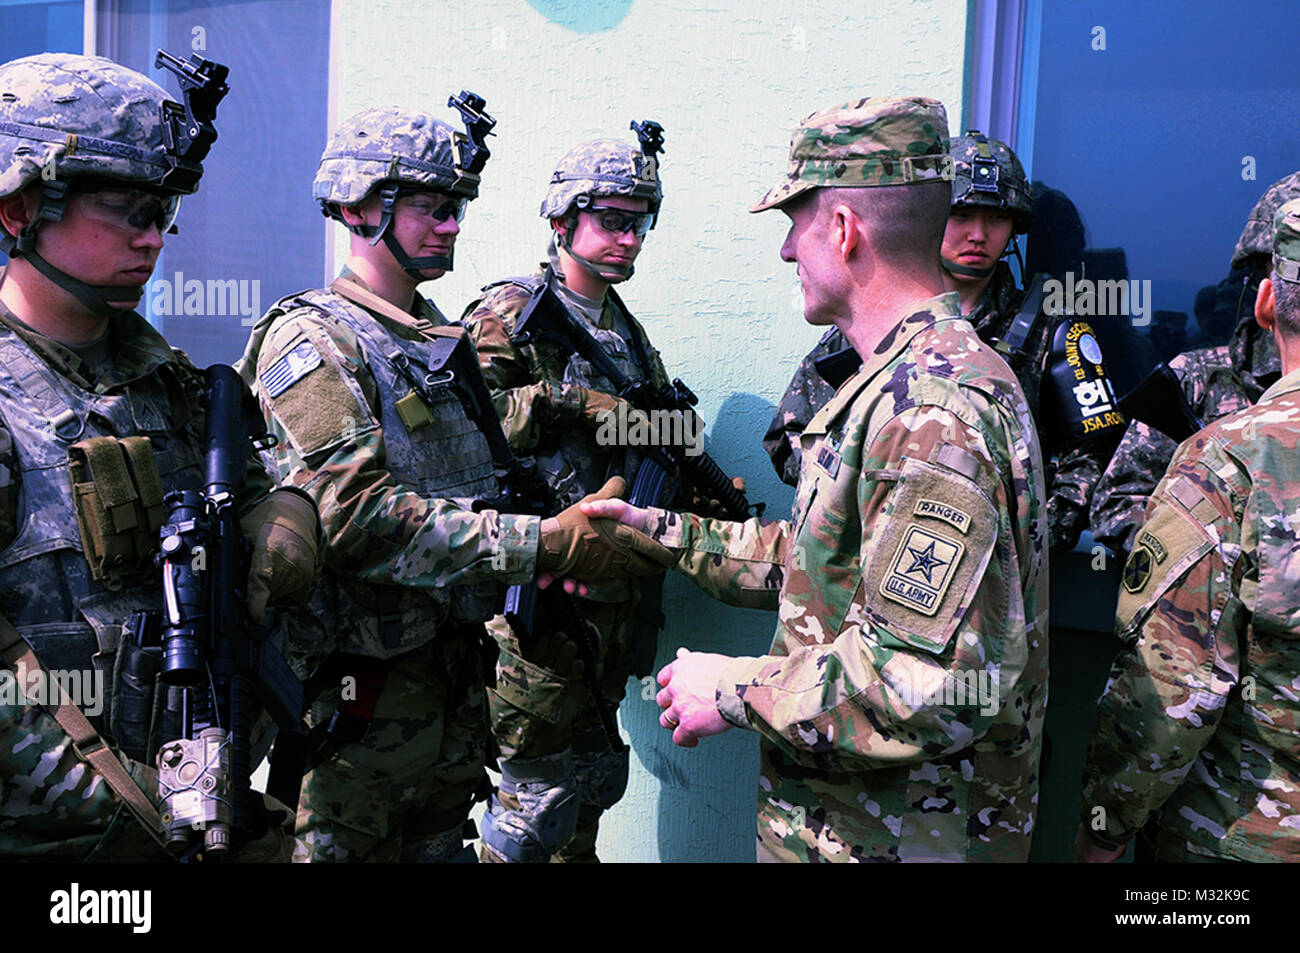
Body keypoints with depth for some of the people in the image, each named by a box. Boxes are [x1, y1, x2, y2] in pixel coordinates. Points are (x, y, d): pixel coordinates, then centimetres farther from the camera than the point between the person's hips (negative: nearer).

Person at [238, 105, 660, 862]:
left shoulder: (445, 338, 13)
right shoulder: (311, 338, -13)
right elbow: (357, 516, -25)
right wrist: (538, 544, -28)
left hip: (455, 677, 8)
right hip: (357, 690, -7)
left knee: (443, 843, 20)